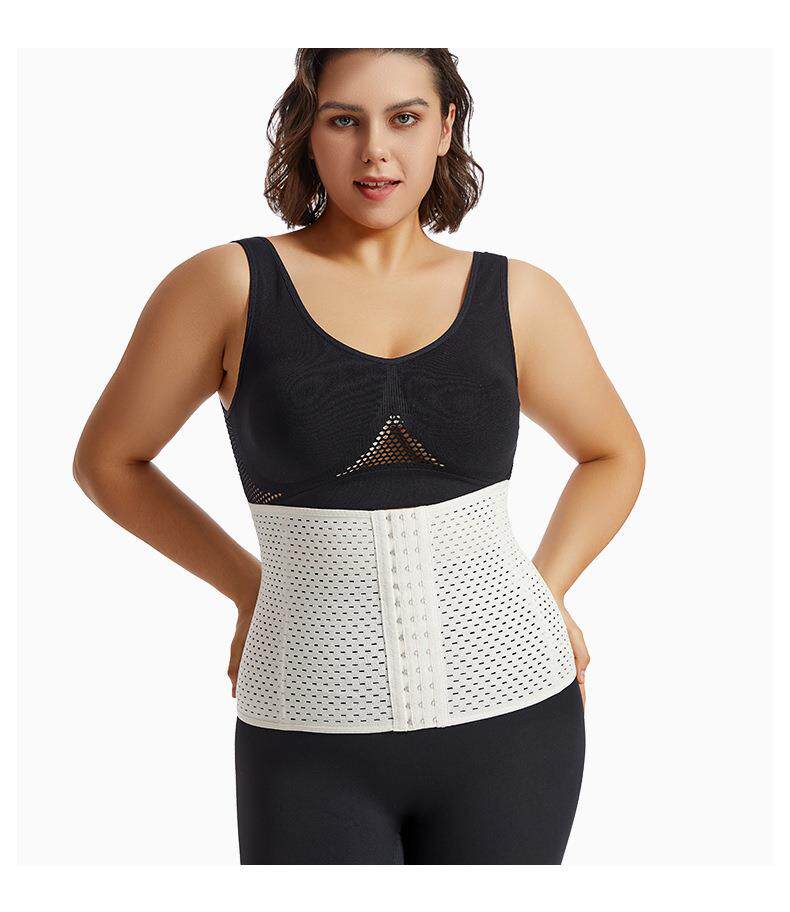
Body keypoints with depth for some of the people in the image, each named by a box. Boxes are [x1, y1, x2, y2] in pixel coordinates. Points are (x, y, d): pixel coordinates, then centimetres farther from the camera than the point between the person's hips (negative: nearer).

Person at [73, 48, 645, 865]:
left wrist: (546, 588, 6)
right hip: (315, 742, -2)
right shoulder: (230, 284, -4)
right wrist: (249, 587, 5)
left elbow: (614, 454, 18)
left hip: (509, 716, 2)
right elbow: (107, 460, 8)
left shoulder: (516, 297, 2)